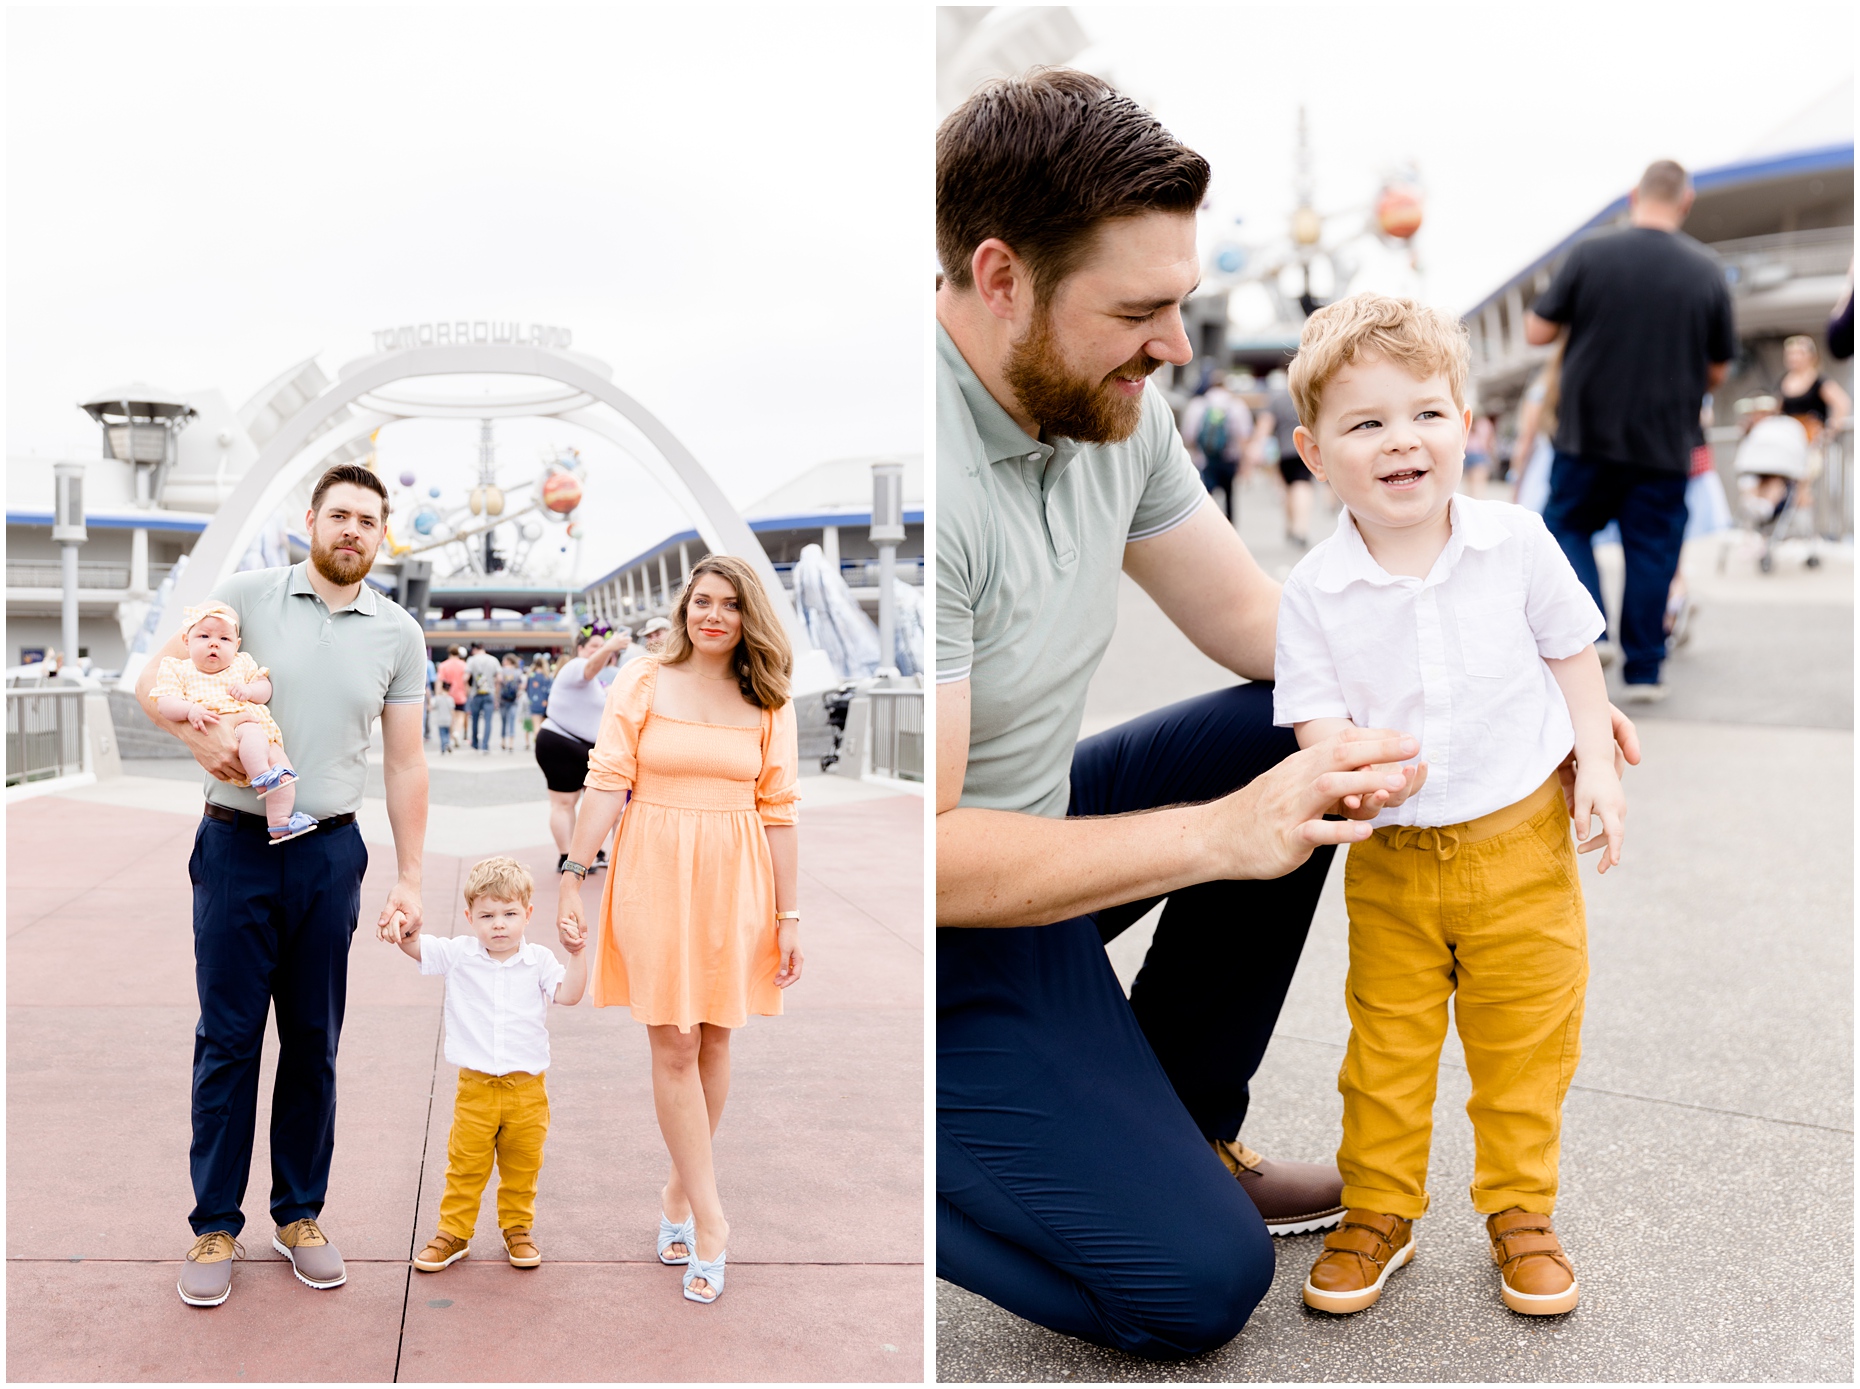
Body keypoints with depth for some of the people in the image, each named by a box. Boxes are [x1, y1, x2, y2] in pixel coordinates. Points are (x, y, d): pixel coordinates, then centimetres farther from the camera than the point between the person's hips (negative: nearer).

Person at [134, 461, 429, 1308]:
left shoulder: (398, 635, 6)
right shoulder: (246, 596, -1)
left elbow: (404, 763, 8)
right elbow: (152, 681, -1)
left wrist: (409, 878, 5)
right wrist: (200, 736, -21)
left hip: (330, 854, 2)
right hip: (237, 846, -2)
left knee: (314, 1042, 9)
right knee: (228, 1038, 2)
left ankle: (299, 1214, 22)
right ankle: (215, 1225, 14)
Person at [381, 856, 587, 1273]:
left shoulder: (538, 960, -3)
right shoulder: (459, 954, -1)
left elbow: (568, 995, -13)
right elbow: (414, 945, -6)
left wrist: (577, 952, -23)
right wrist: (398, 924, -27)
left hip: (527, 1087, 0)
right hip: (475, 1085, 0)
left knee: (522, 1167, 12)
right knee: (465, 1165, 7)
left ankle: (517, 1228, 29)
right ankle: (454, 1232, 22)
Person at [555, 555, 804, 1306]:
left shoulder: (768, 703, 5)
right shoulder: (641, 683, 0)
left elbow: (778, 813, 4)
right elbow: (607, 785, -4)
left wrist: (789, 915, 2)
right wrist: (572, 877, -9)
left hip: (735, 881, 2)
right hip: (654, 875, -2)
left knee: (712, 1044, 9)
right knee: (673, 1047, -2)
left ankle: (680, 1191, 26)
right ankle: (709, 1222, 4)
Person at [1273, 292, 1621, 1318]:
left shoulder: (1516, 543, -7)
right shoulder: (1313, 592, -11)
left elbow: (1572, 655, 5)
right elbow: (1315, 714, -10)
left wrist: (1597, 767, -2)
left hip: (1523, 841, 0)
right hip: (1392, 857, 0)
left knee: (1525, 1044, 10)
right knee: (1385, 1045, 10)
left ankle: (1520, 1213, 29)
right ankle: (1377, 1214, 28)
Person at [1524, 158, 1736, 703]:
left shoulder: (1590, 254, -8)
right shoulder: (1707, 271, -2)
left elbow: (1536, 332, -3)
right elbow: (1717, 372, 4)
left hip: (1589, 435, -1)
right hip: (1666, 443, 1)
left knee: (1568, 525, 17)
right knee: (1652, 550, 9)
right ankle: (1643, 669, 12)